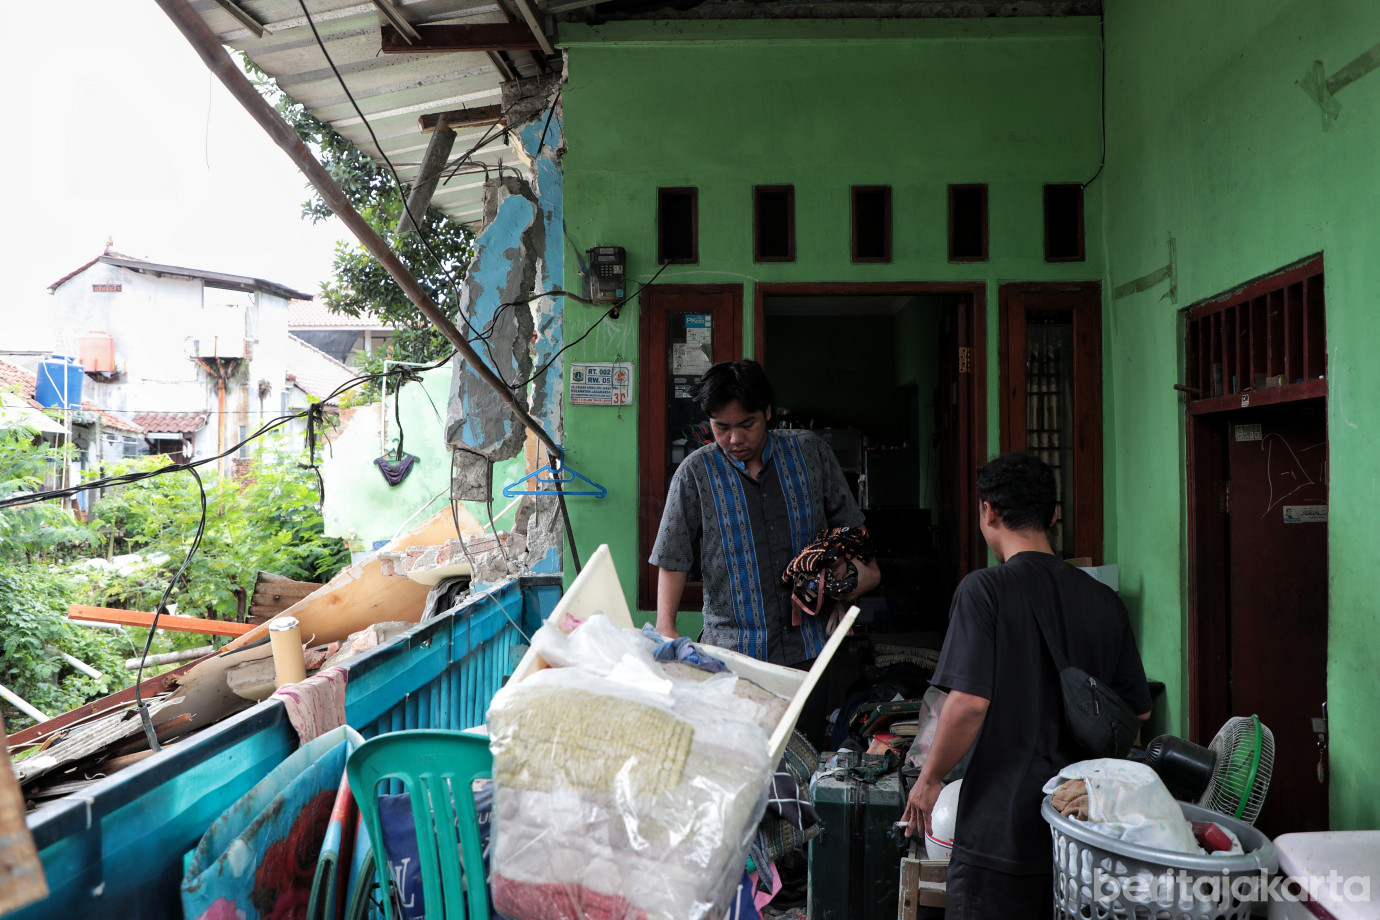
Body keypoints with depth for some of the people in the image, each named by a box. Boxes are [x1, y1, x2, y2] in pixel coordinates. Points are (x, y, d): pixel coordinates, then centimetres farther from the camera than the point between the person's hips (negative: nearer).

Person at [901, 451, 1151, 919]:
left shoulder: (984, 589, -14)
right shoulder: (1104, 600, 3)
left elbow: (969, 703, -22)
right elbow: (1139, 710, 9)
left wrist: (929, 779, -7)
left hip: (1002, 825, -6)